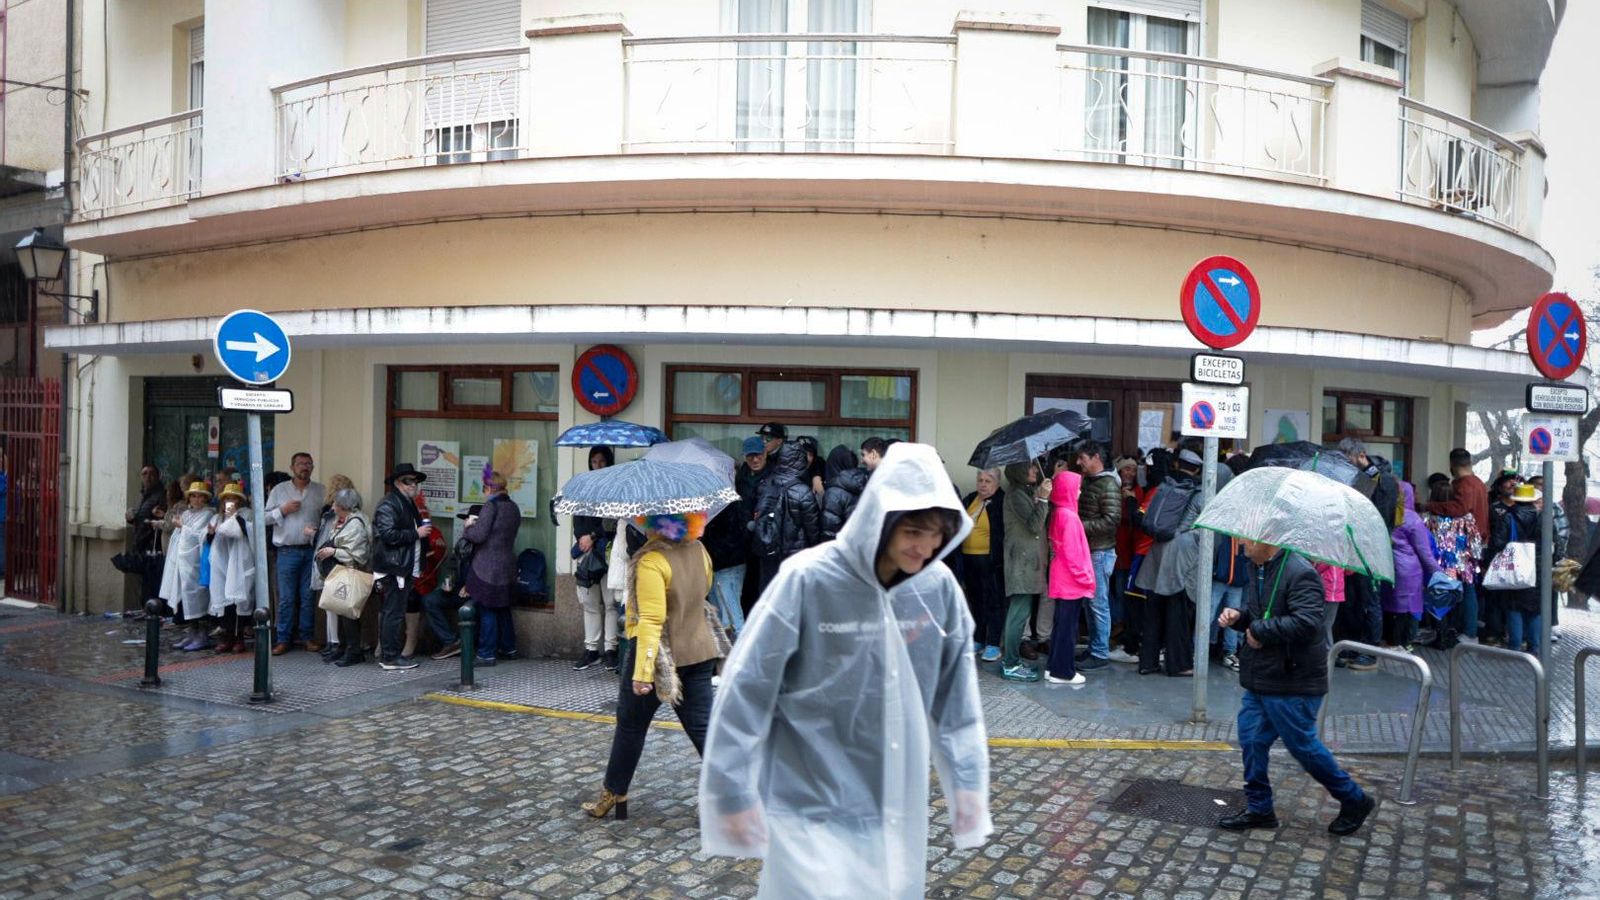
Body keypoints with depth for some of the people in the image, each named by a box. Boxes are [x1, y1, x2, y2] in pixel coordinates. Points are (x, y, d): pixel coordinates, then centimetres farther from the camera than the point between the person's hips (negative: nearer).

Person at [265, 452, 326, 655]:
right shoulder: (279, 490, 9)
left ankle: (306, 636, 13)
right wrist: (283, 510, -8)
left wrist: (317, 530, -13)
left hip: (312, 550, 0)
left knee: (308, 596, 4)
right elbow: (265, 518, 7)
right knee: (286, 597, 0)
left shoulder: (320, 491, 9)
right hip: (287, 551, 0)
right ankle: (284, 639, 6)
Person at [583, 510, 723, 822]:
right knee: (701, 726, 9)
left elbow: (651, 621, -26)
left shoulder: (651, 561, -23)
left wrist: (642, 671, -25)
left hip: (659, 653, -6)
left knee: (630, 725, 13)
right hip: (698, 650, 6)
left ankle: (614, 793, 29)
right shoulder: (698, 551, 0)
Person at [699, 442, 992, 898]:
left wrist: (967, 777, 8)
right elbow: (746, 689, -14)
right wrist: (734, 791, -11)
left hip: (896, 807, 5)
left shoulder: (939, 587, -6)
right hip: (812, 808, -4)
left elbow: (956, 692, 5)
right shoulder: (808, 580, -19)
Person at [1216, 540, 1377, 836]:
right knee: (1251, 740, 9)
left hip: (1292, 683, -9)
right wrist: (1239, 617, 2)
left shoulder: (1300, 573, -21)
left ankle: (1355, 801, 24)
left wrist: (1260, 631, -23)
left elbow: (1307, 622, -31)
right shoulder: (1257, 569, 10)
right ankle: (1259, 809, 23)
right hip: (1260, 679, 9)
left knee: (1303, 745, 3)